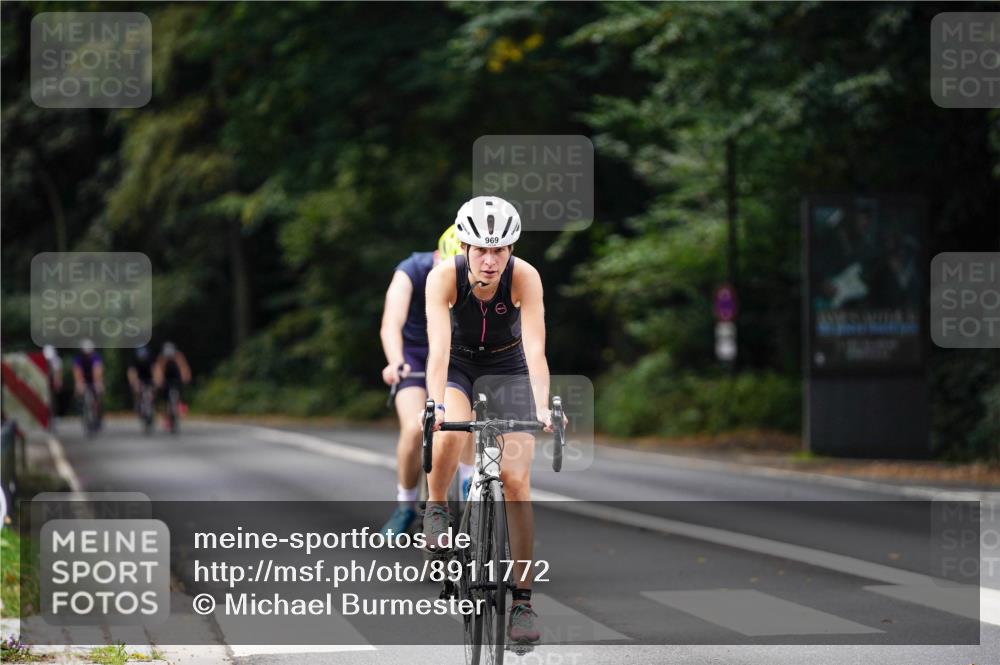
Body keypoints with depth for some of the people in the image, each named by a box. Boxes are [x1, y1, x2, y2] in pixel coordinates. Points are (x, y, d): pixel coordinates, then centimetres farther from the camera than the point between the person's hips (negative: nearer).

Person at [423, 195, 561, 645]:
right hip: (457, 365, 0)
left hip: (507, 368, 0)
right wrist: (436, 404, -53)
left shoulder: (524, 278, -28)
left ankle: (522, 600, -5)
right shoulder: (444, 277, -28)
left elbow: (535, 348, -36)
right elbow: (439, 345, -38)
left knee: (516, 480, -11)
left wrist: (542, 407, -50)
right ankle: (436, 510, -4)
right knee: (450, 435, -34)